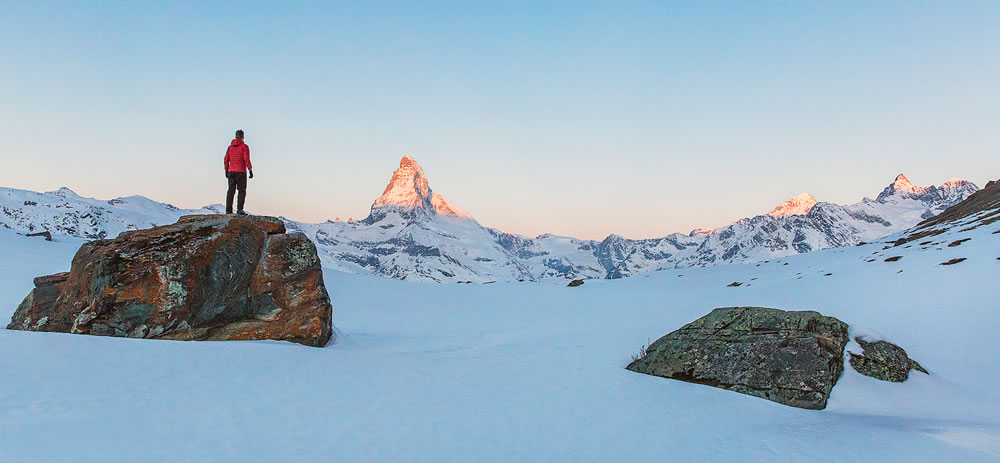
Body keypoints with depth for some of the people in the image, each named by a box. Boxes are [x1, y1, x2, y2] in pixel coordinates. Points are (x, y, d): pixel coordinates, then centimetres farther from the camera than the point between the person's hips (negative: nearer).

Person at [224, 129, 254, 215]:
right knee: (242, 191, -2)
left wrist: (226, 171, 18)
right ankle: (239, 209, -13)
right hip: (241, 172, -5)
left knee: (231, 191, 6)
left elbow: (226, 160, 10)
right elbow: (246, 160, -14)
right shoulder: (244, 146, -5)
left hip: (231, 171, 5)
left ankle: (228, 210, 2)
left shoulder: (230, 147, 11)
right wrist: (251, 171, -10)